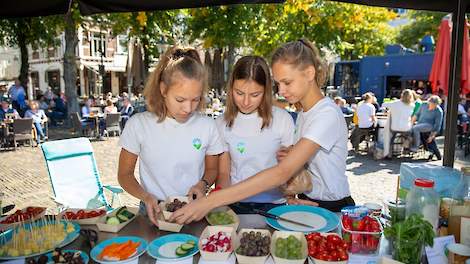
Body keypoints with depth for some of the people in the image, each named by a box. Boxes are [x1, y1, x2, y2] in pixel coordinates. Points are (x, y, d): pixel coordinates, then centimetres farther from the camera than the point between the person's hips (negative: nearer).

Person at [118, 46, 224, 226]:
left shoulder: (207, 126, -2)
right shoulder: (138, 124, -5)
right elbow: (125, 174, 4)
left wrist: (203, 184, -8)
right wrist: (145, 196, -13)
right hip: (155, 212, 0)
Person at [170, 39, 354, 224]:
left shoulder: (328, 114, -18)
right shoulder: (303, 112, 8)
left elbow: (282, 173, -28)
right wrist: (287, 156, -7)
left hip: (332, 209, -6)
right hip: (308, 202, 6)